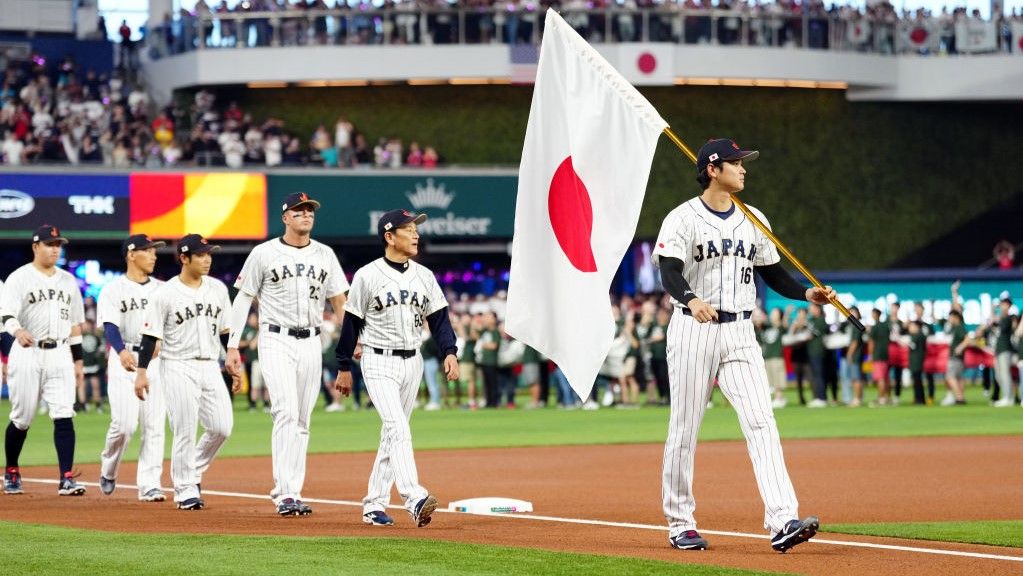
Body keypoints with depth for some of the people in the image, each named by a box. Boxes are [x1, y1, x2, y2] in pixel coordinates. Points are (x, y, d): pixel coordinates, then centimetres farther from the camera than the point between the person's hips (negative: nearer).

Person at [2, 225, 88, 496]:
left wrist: (78, 360, 14)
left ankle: (66, 479, -13)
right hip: (27, 353, -3)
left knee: (64, 416, -9)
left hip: (60, 354, 3)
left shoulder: (68, 280, 14)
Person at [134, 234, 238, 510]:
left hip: (210, 366, 5)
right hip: (179, 368, -5)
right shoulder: (166, 293, -7)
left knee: (222, 427, -2)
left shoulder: (218, 289, 9)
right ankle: (185, 489, 5)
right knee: (185, 432, -5)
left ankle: (193, 471, 21)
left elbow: (225, 331, 16)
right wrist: (141, 372, -12)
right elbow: (150, 335, -7)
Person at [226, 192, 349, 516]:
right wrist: (232, 346, -4)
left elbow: (340, 301, 10)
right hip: (276, 342, -5)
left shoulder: (324, 255, 10)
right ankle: (284, 494, -20)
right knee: (286, 413, -17)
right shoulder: (265, 253, -1)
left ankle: (292, 493, 11)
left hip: (311, 344, 5)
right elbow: (243, 299, 2)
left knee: (302, 421, 6)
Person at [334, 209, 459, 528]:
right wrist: (344, 367, 0)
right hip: (379, 361, -6)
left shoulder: (424, 276, 8)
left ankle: (374, 504, 16)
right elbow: (351, 323, -2)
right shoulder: (367, 276, -6)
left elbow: (439, 318, 7)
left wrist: (449, 352, -8)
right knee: (398, 428, -20)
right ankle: (415, 499, -33)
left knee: (392, 434, 9)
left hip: (412, 362, 6)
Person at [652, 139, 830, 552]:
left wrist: (807, 293, -1)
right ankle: (680, 524, 16)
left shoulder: (753, 220, 12)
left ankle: (782, 522, -20)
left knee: (761, 423, -10)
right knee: (684, 429, 2)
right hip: (693, 331, -4)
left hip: (739, 334, 4)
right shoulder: (684, 219, -6)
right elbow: (669, 272, -20)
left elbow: (773, 274, 17)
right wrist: (692, 300, -41)